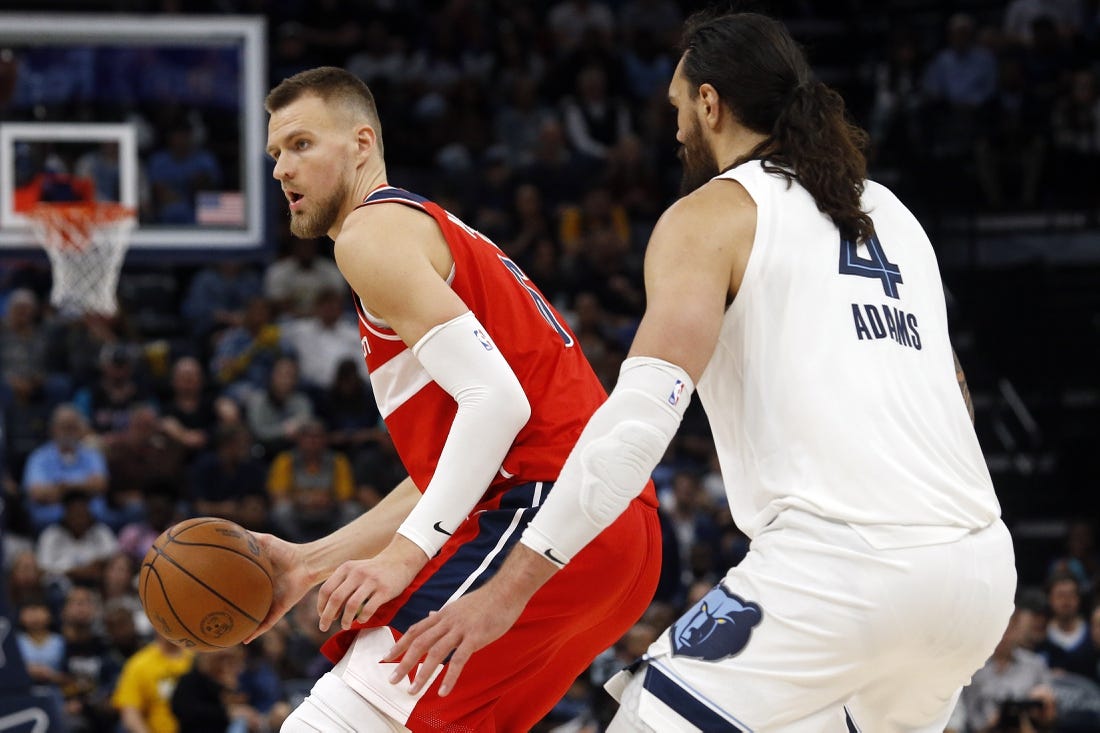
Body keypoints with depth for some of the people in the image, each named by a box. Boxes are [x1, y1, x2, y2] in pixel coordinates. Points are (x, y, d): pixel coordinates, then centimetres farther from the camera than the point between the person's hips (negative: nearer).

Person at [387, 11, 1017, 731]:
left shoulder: (712, 214, 4)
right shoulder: (893, 214, 25)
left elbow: (646, 408, -10)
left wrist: (511, 585, -14)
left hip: (843, 561, -7)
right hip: (981, 565, 7)